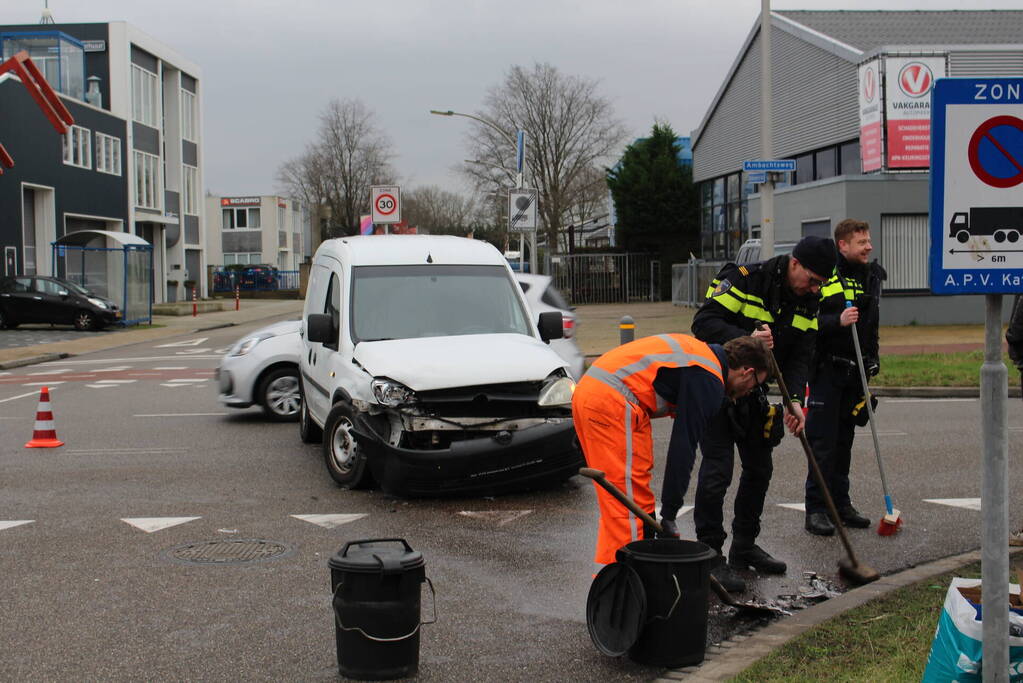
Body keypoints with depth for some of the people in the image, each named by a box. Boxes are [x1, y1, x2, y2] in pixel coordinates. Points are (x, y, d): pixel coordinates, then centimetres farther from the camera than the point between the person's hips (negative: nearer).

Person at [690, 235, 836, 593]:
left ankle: (744, 547, 27)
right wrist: (747, 339, -41)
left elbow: (799, 357, -3)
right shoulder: (744, 280, -22)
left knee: (759, 467, 12)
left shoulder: (807, 303, 0)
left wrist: (794, 400, -19)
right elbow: (704, 322, -28)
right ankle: (709, 555, -4)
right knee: (717, 468, -12)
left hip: (751, 390, 8)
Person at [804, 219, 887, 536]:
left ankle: (841, 504, 20)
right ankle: (816, 510, 0)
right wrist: (838, 321, -27)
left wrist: (872, 362, 20)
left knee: (844, 439, 13)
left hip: (856, 371, 7)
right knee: (823, 441, -5)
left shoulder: (873, 276, 12)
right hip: (827, 368, -7)